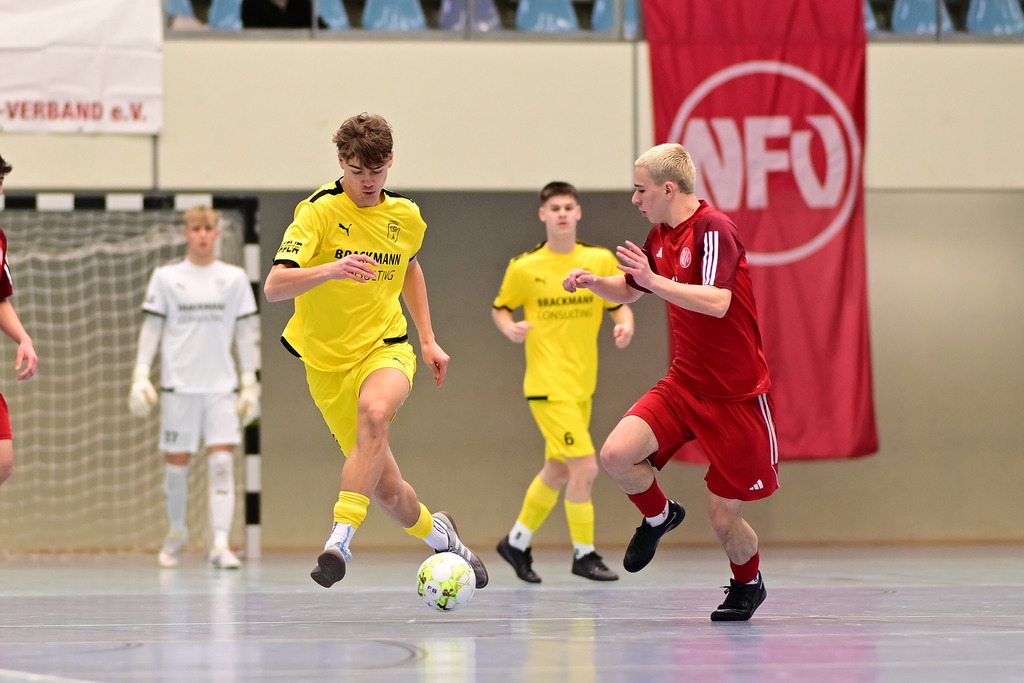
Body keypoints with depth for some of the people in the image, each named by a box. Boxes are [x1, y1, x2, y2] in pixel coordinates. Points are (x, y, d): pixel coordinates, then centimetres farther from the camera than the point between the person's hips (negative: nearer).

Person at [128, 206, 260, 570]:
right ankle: (177, 530, 26)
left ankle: (220, 543, -14)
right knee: (176, 462, 4)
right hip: (178, 385, 0)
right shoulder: (165, 277, 5)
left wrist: (249, 382, 5)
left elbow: (247, 331, 10)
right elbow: (151, 328, 6)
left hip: (221, 385, 0)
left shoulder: (235, 278, 7)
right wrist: (141, 376, -2)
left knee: (222, 460, -11)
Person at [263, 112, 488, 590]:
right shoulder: (320, 210, -13)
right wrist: (331, 269, -43)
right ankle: (435, 532, 36)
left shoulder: (406, 216, 2)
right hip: (328, 361, -1)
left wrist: (428, 339, 19)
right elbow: (274, 286, -25)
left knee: (374, 411, -36)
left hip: (386, 349, 1)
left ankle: (341, 538, -41)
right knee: (386, 489, 2)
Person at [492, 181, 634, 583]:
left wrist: (625, 325, -12)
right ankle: (584, 555, 1)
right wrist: (510, 327, -14)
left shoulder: (600, 260, 2)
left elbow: (620, 305, 10)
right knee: (584, 468, -13)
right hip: (548, 385, -5)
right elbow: (500, 308, 8)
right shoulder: (523, 268, -4)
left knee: (558, 472, 15)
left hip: (582, 384, 5)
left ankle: (517, 542, 33)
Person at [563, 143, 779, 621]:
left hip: (736, 394, -7)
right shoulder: (661, 236, 8)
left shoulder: (713, 229, -17)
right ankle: (658, 517, 13)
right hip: (684, 383, 7)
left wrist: (653, 278, -30)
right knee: (617, 454, -17)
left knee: (723, 517, -2)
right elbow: (629, 290, 25)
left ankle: (748, 584, 30)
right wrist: (592, 281, 5)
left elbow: (716, 302, -31)